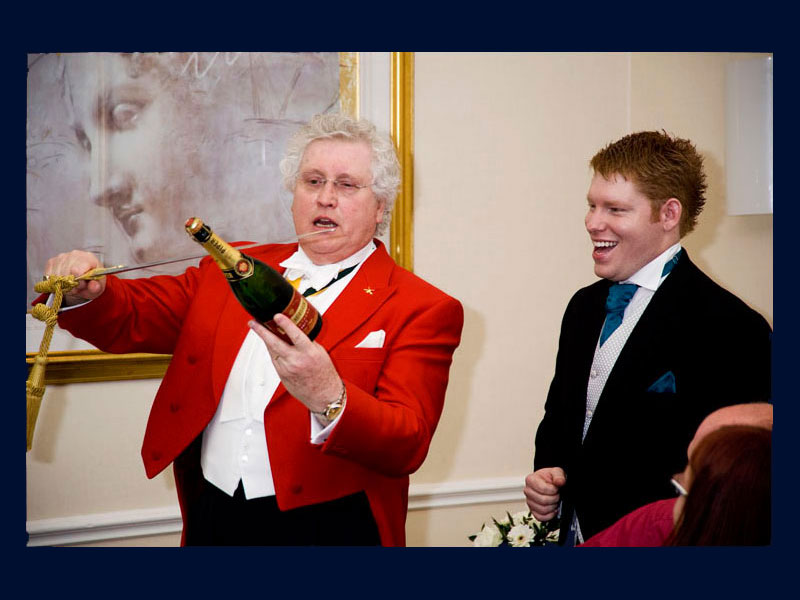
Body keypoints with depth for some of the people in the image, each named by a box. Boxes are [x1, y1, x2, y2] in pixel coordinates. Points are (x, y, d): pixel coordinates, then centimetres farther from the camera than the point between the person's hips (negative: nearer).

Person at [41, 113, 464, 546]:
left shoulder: (422, 309, -7)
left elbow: (408, 447, -16)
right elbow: (130, 319, 10)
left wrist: (329, 399, -34)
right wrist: (85, 292, -12)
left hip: (327, 529, -4)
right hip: (211, 521, 4)